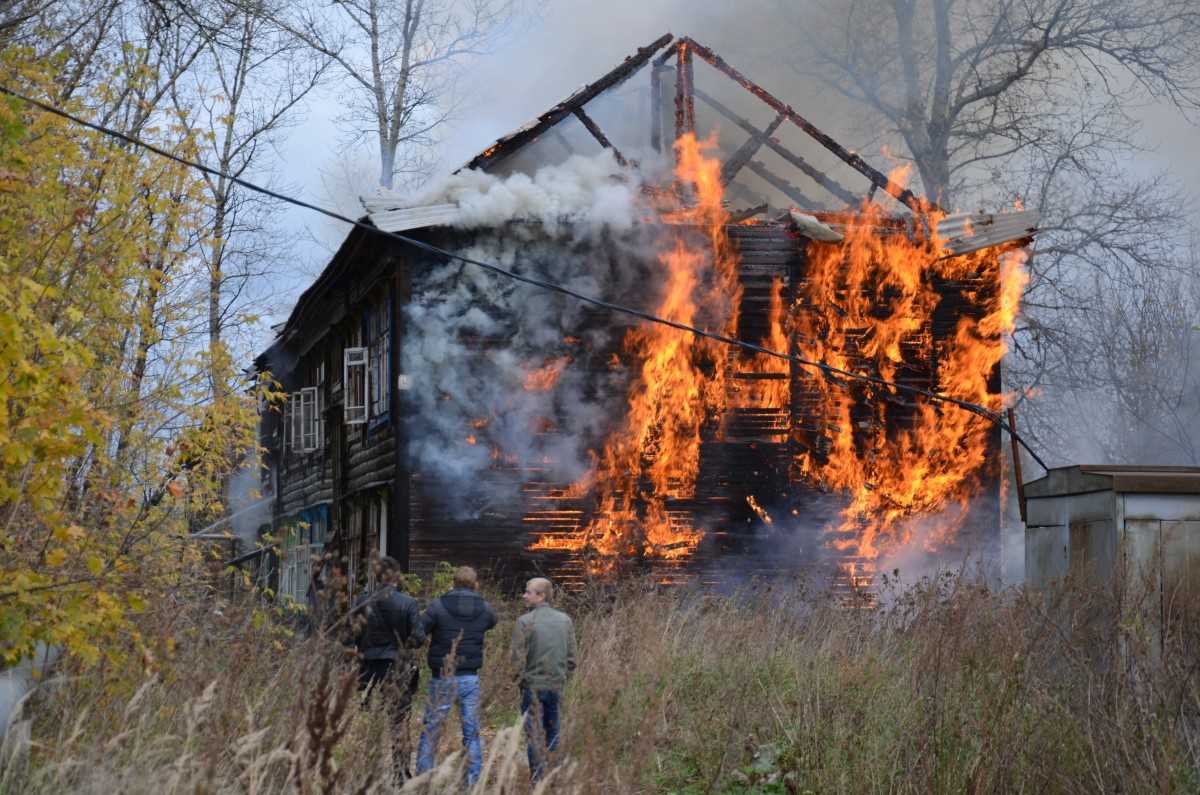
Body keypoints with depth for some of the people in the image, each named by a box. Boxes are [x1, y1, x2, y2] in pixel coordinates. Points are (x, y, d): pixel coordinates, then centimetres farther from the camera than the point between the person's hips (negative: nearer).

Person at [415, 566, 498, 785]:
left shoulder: (439, 606, -8)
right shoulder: (484, 609, 2)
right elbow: (493, 621, 24)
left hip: (442, 678, -2)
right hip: (470, 679, 2)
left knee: (430, 730, 7)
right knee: (472, 732, 8)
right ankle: (473, 780, 8)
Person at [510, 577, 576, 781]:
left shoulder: (524, 622, -11)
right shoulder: (565, 620, 4)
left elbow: (518, 658, -11)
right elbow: (571, 656, 6)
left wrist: (520, 680, 4)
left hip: (533, 685, -4)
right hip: (557, 685, 4)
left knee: (535, 735, 1)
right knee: (553, 733, 15)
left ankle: (538, 778, 0)